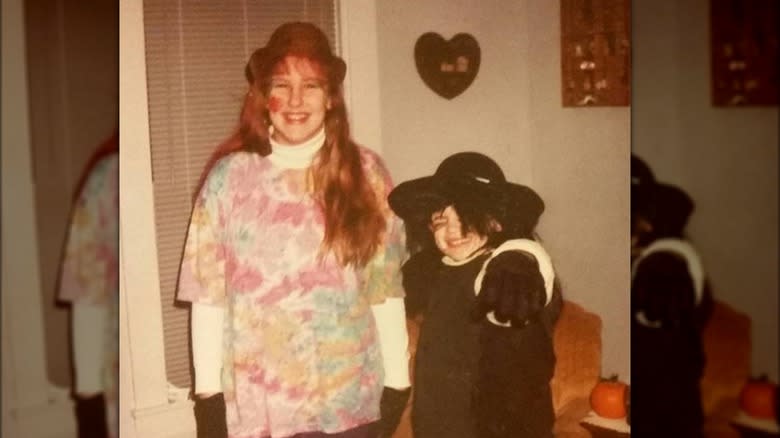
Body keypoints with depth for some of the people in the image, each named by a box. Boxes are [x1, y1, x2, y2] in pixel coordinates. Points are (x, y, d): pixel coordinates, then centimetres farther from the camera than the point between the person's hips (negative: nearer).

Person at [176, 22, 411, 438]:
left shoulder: (365, 172, -1)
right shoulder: (229, 177, -4)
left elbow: (387, 286, 0)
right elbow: (206, 291, -3)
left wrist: (396, 380, -1)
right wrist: (208, 391, -5)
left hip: (349, 396, 1)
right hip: (256, 401, -1)